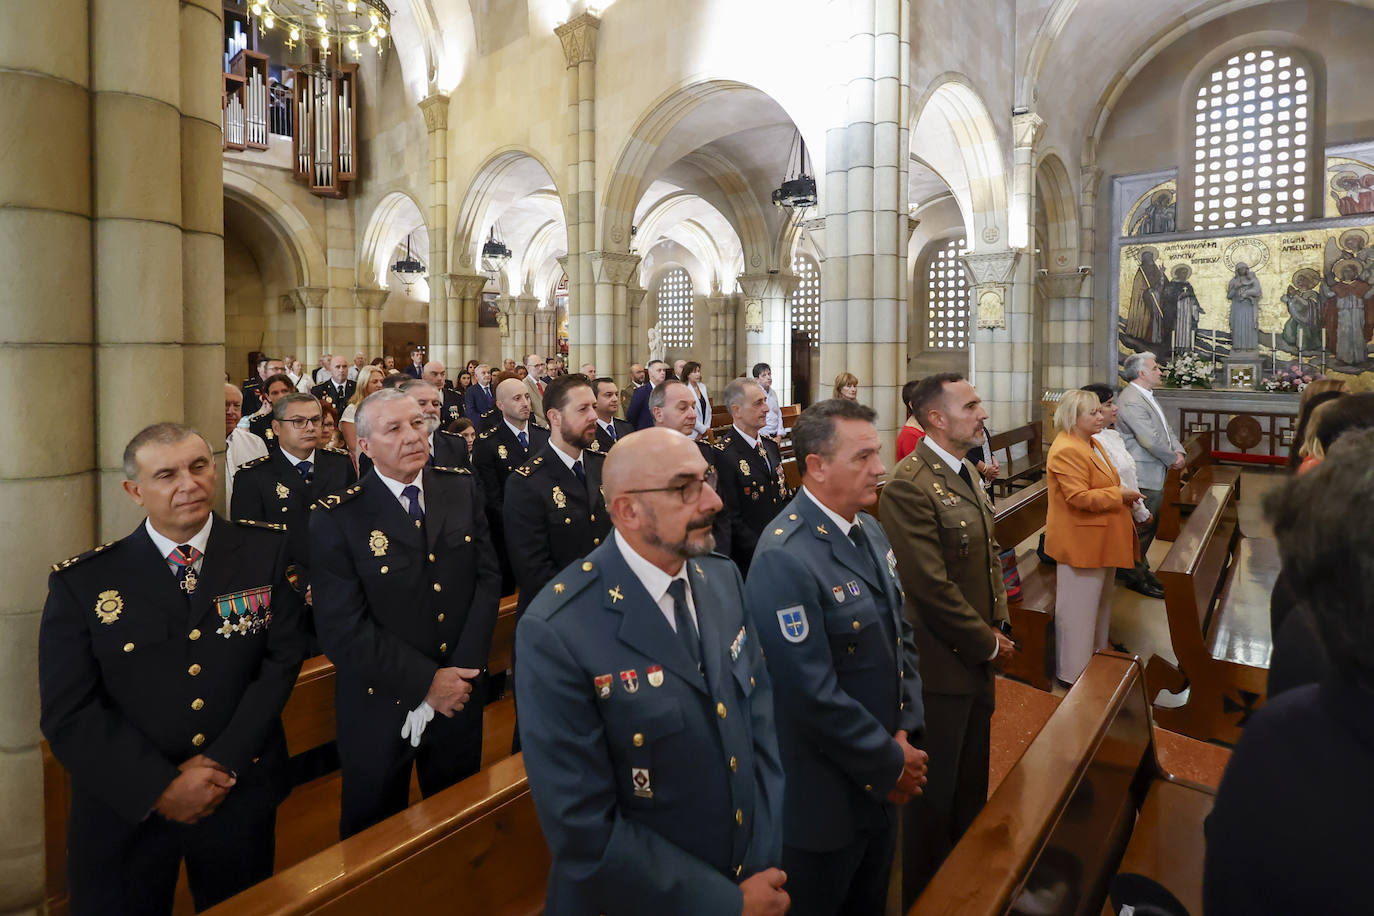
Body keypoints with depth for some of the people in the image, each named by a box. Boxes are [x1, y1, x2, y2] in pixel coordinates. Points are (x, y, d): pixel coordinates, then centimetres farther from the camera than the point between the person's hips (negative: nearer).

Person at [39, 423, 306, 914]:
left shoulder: (269, 552, -6)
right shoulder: (80, 583, -7)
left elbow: (283, 659, -8)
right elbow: (67, 712, -9)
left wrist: (224, 763, -14)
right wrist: (160, 786, -15)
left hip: (242, 796, 1)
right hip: (126, 807, -1)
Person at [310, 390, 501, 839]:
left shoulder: (462, 489, -3)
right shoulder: (336, 518, -15)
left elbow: (488, 577, -3)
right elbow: (342, 630, -17)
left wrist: (463, 671, -12)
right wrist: (426, 682, -18)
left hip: (461, 694, 4)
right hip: (381, 707, -3)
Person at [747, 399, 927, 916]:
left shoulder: (870, 530, 2)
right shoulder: (784, 559, -28)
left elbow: (902, 635, 7)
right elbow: (814, 696, -27)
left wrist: (906, 734, -4)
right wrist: (891, 764, -14)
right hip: (825, 798, -8)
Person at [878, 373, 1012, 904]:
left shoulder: (965, 470, 7)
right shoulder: (909, 486, -24)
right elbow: (933, 586, -24)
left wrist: (999, 625, 5)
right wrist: (987, 643, -13)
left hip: (978, 659, 9)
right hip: (942, 666, -9)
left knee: (972, 786, 25)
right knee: (934, 795, 10)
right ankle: (923, 896, 32)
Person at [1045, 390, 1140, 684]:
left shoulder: (1091, 444, 12)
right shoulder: (1066, 451, -23)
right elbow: (1079, 497, -28)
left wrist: (1123, 496, 9)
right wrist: (1119, 494, -20)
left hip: (1100, 541, 11)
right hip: (1080, 544, -11)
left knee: (1099, 602, 23)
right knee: (1079, 608, 1)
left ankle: (1097, 656, 40)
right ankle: (1074, 673, 13)